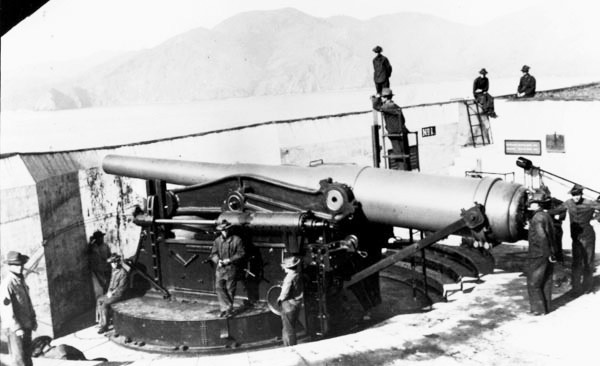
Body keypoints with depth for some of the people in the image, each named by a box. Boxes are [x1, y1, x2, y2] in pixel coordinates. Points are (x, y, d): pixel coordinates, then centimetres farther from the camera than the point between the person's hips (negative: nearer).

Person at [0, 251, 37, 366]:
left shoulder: (21, 280, 9)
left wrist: (33, 320, 17)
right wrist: (17, 328, -20)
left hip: (26, 324, 8)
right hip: (14, 327, -8)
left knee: (27, 353, 16)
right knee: (19, 356, 0)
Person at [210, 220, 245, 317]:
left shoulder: (237, 240, -3)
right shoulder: (217, 240, 10)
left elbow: (241, 254, -5)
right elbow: (213, 253, 13)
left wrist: (229, 260, -13)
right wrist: (218, 260, -7)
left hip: (231, 268, -4)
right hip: (220, 268, 4)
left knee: (230, 289, 2)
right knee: (218, 287, -5)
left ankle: (229, 309, 14)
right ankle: (225, 308, 3)